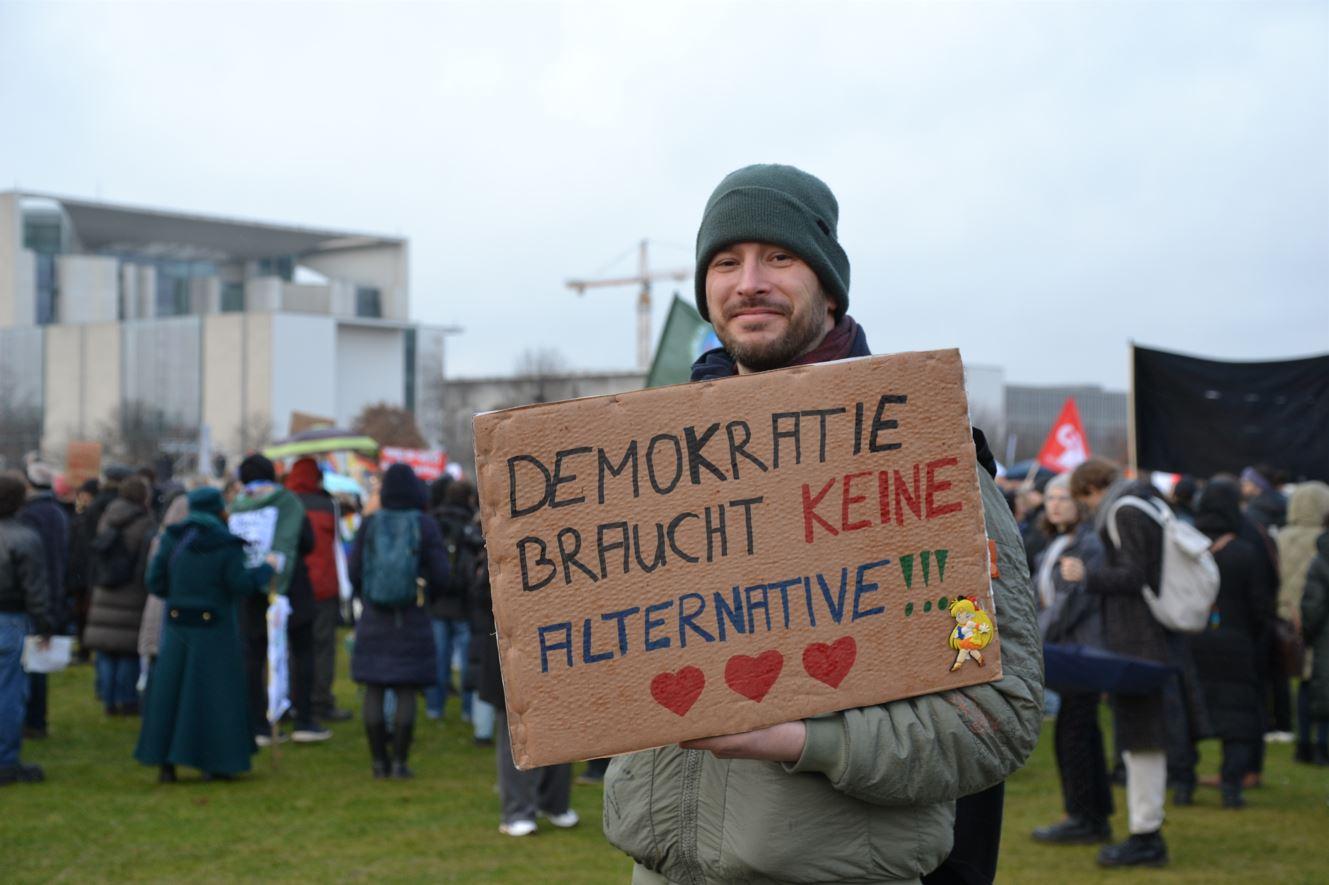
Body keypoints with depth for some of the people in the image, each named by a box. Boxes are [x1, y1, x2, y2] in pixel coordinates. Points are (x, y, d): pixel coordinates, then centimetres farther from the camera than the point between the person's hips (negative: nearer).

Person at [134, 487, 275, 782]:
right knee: (214, 693, 6)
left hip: (176, 624, 3)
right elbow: (241, 585, -15)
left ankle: (166, 763, 7)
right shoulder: (226, 546, -11)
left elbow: (155, 581, 0)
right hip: (215, 628, -3)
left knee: (170, 692, 8)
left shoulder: (172, 539, 1)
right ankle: (216, 762, 8)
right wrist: (264, 570, 1)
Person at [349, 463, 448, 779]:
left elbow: (354, 572, -1)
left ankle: (379, 761, 8)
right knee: (406, 692, 3)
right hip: (412, 619, -1)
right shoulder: (425, 525, -7)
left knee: (373, 690, 7)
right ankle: (399, 761, 0)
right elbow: (439, 575, -7)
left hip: (374, 619, 1)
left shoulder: (370, 524, -3)